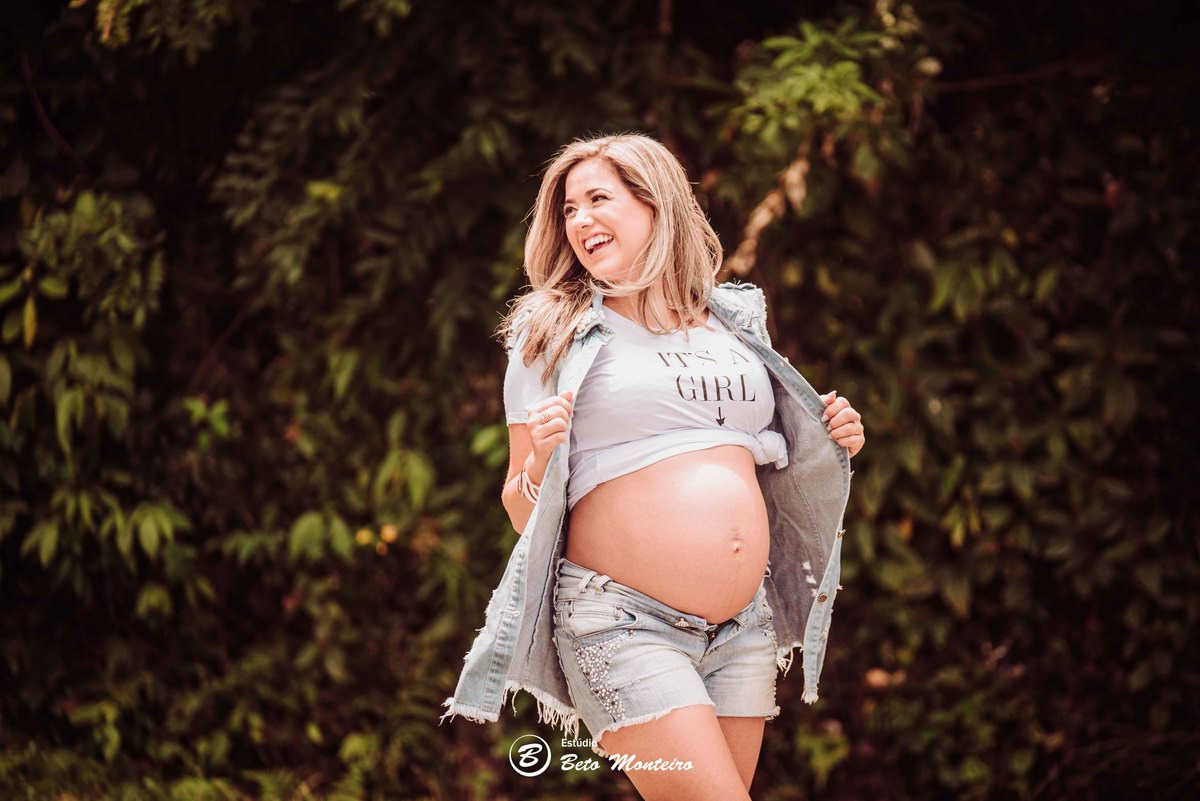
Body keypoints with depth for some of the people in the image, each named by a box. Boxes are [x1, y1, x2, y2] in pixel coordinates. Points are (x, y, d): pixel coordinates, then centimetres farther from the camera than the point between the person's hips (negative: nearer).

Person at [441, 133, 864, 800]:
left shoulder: (734, 320, 13)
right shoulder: (553, 336, 2)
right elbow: (522, 509, 1)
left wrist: (832, 444, 8)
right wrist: (538, 464, -19)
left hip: (745, 628, 5)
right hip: (623, 623, -5)